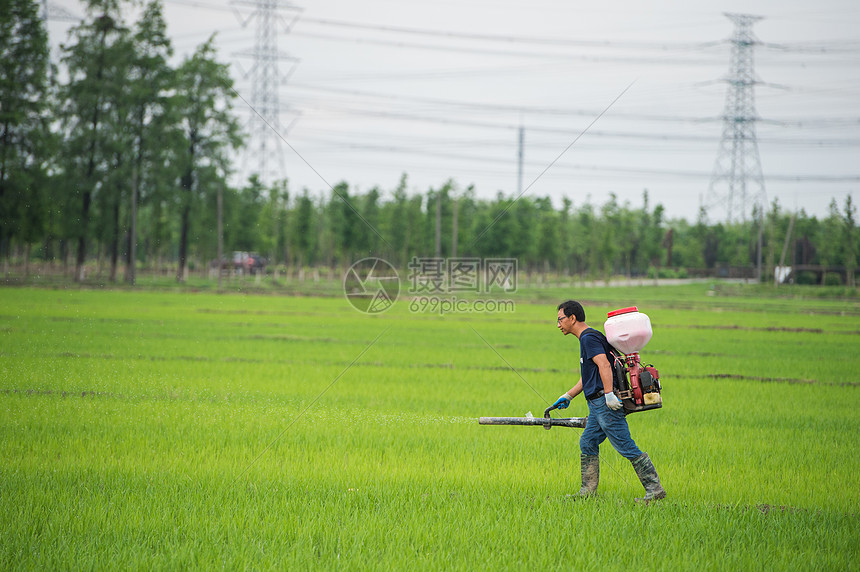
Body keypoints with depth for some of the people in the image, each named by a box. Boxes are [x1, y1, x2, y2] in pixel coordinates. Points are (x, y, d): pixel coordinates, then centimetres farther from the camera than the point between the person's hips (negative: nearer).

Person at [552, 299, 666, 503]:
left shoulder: (589, 338, -10)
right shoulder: (587, 338, 22)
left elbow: (604, 365, -24)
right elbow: (588, 376, 31)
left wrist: (609, 394, -30)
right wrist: (567, 396, 33)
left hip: (606, 403, -10)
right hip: (597, 405, 10)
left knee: (627, 447, -10)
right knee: (587, 444, 12)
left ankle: (654, 489, -9)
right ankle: (588, 491, 16)